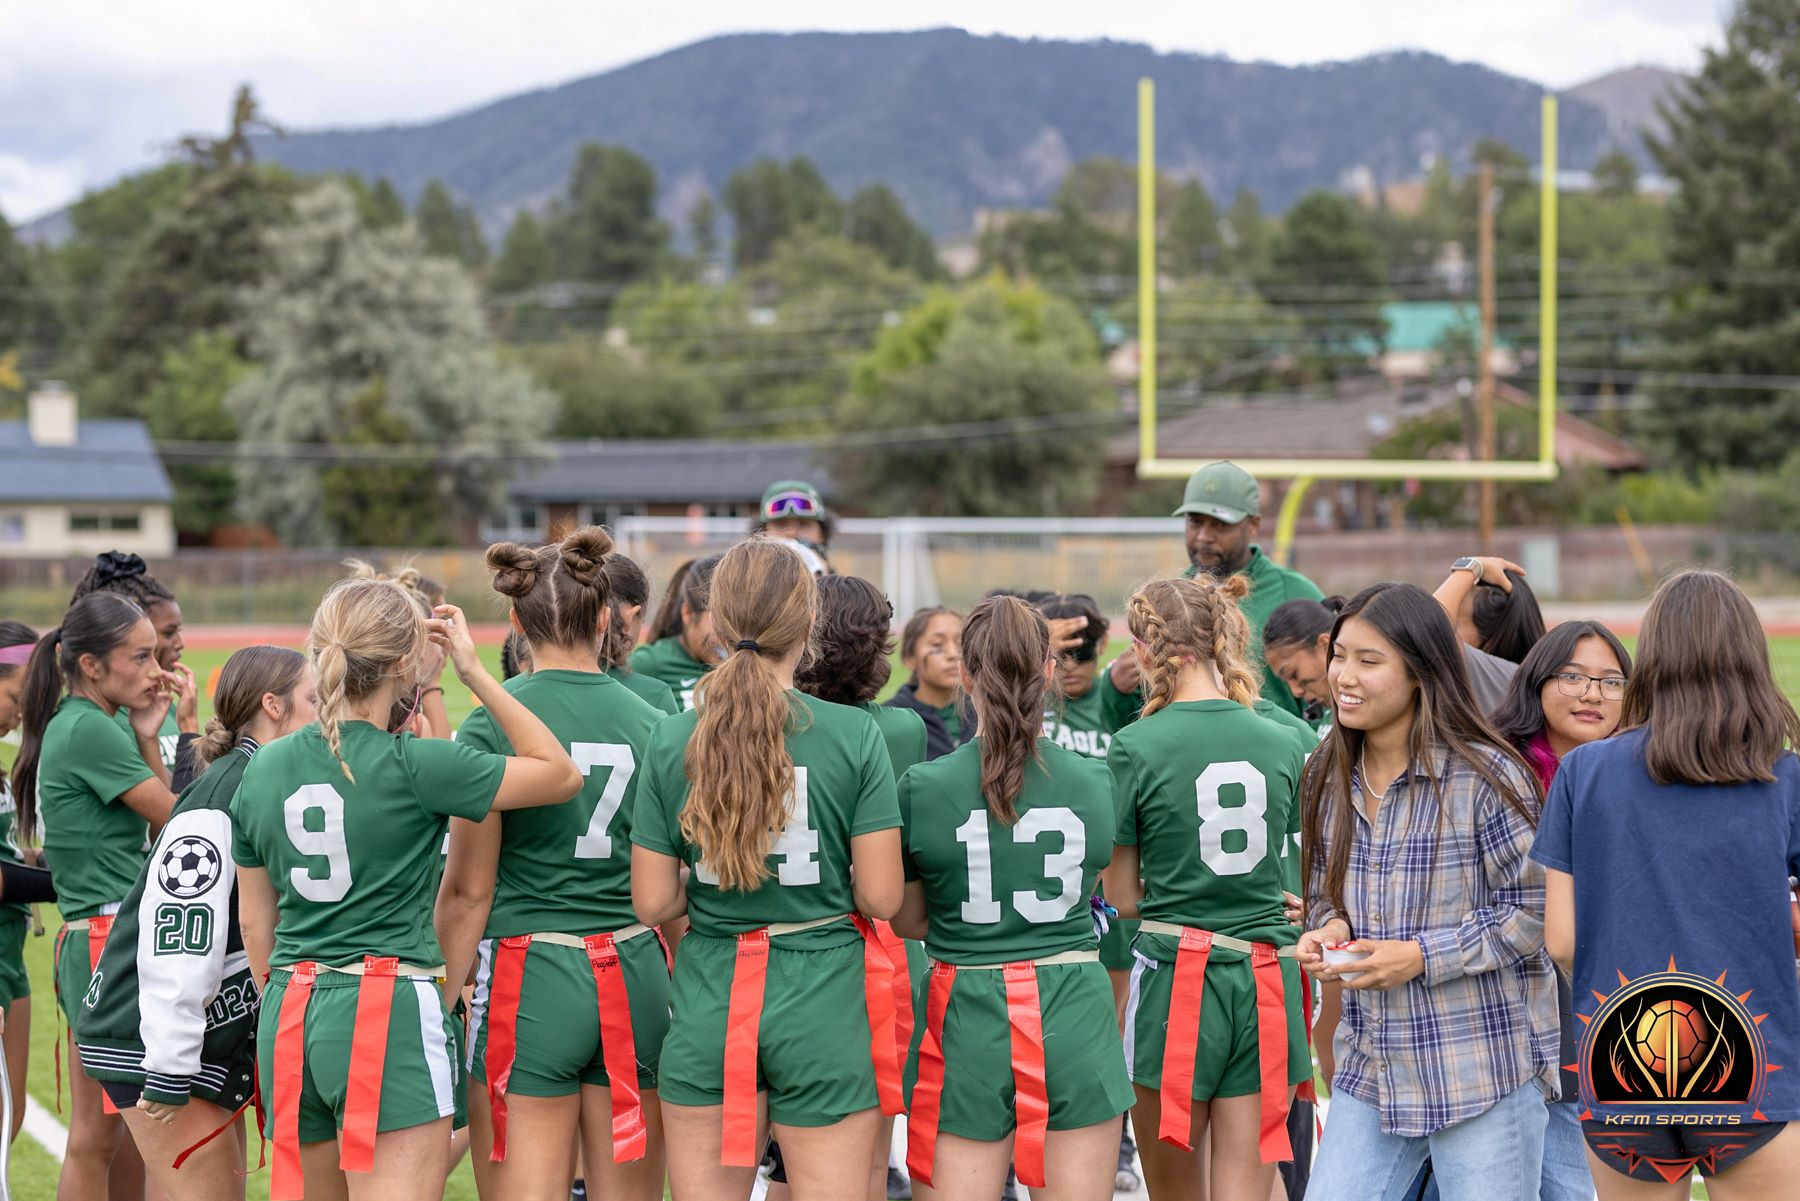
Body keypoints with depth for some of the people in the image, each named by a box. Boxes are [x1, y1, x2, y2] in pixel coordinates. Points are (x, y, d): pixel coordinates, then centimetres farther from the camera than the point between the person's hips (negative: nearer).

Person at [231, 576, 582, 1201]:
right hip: (391, 1009, -6)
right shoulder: (414, 767, -11)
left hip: (289, 1015, 6)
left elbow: (254, 920, 14)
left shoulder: (263, 768, 6)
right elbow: (561, 774, -2)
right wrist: (475, 673, -1)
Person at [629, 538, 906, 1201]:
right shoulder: (855, 734, -8)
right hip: (821, 1004, -2)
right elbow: (881, 897, -8)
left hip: (707, 1004, 2)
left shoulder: (671, 739, -2)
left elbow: (652, 903, -1)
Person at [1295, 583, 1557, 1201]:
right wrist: (1328, 931, -3)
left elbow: (1535, 910, -12)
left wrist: (1422, 957, -17)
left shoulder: (1486, 776, -13)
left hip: (1485, 1073, -6)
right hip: (1371, 1068, 6)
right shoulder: (1330, 777, 8)